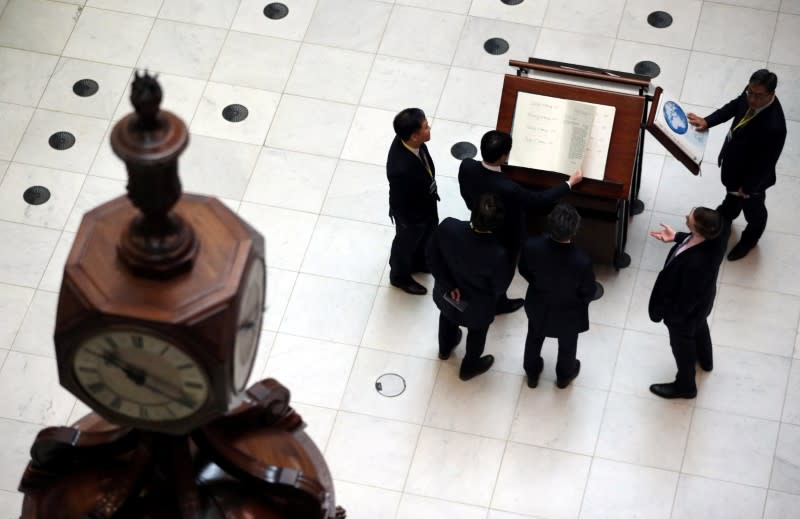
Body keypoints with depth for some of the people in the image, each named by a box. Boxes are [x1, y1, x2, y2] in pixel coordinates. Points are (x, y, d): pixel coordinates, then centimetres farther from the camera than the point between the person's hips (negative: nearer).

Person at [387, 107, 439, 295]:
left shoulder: (407, 140, -24)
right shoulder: (401, 168, -47)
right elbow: (399, 203, -29)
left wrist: (430, 192, 15)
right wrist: (411, 224, -13)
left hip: (425, 203, 7)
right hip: (411, 213, -7)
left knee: (425, 238, 34)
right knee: (406, 244, 25)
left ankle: (418, 263, 64)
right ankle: (400, 276, 54)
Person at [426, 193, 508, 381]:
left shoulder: (447, 227, -35)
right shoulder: (497, 254, -41)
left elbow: (432, 256, -17)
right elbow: (499, 288, -20)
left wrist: (448, 286, -8)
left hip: (444, 295, 3)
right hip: (476, 308, -3)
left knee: (448, 316, 38)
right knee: (477, 331, 32)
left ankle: (445, 348, 67)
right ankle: (470, 366, 59)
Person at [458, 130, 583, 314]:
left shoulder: (466, 166, -29)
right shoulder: (508, 189, -46)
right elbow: (539, 200, -28)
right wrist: (570, 183, -15)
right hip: (504, 237, -5)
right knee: (503, 271, 27)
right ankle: (498, 303, 55)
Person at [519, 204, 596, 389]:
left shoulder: (531, 246, -33)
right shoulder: (582, 261, -40)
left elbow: (523, 270, -10)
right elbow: (588, 294, -21)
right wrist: (579, 300, 3)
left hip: (538, 306, 2)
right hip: (569, 313, -2)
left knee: (534, 339, 34)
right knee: (567, 345, 31)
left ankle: (532, 373, 57)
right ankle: (564, 376, 58)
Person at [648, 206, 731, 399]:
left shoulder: (696, 264, -48)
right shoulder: (715, 235, -29)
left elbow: (688, 298, -30)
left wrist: (673, 315, -12)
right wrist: (676, 237, -7)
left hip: (686, 310, -7)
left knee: (683, 345, 23)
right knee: (699, 327, 37)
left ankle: (685, 386, 51)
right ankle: (705, 360, 68)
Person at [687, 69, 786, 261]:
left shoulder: (774, 126, -46)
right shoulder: (751, 94, -25)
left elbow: (766, 163, -31)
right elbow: (734, 106, -1)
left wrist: (748, 187, -17)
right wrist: (707, 122, -11)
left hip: (752, 175, -6)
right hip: (734, 161, 6)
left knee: (752, 209, 27)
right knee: (732, 191, 38)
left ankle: (750, 239, 58)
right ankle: (727, 214, 70)